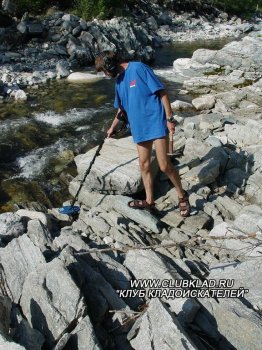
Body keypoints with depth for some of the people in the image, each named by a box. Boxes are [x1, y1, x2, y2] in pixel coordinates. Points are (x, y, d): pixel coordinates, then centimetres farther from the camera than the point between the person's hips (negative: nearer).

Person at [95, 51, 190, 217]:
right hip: (139, 127, 8)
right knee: (144, 165, 10)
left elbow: (162, 91, -12)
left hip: (156, 122, -8)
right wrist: (112, 127, 41)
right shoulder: (119, 81, 16)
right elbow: (121, 107, 31)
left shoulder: (138, 68, -10)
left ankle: (182, 195, 15)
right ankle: (149, 201, 25)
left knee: (165, 165, -8)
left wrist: (170, 118, -15)